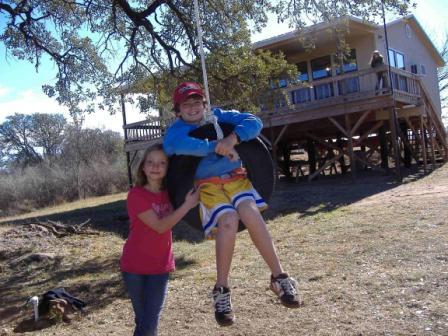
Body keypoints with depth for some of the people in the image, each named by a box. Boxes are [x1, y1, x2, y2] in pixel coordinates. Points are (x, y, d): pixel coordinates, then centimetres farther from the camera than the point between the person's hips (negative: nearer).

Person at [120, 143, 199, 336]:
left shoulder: (170, 193, 1)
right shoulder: (136, 194, -15)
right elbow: (160, 226, -22)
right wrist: (187, 205, -26)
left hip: (160, 266, 3)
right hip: (135, 266, -3)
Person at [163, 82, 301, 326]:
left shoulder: (220, 116, 10)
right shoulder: (176, 130, 3)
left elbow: (254, 122, -3)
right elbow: (179, 144, -23)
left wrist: (233, 138, -22)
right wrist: (216, 147, -27)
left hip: (236, 178, 2)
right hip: (207, 185, -2)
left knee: (250, 212, -29)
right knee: (228, 221, -30)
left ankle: (279, 277, -17)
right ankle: (221, 290, -12)